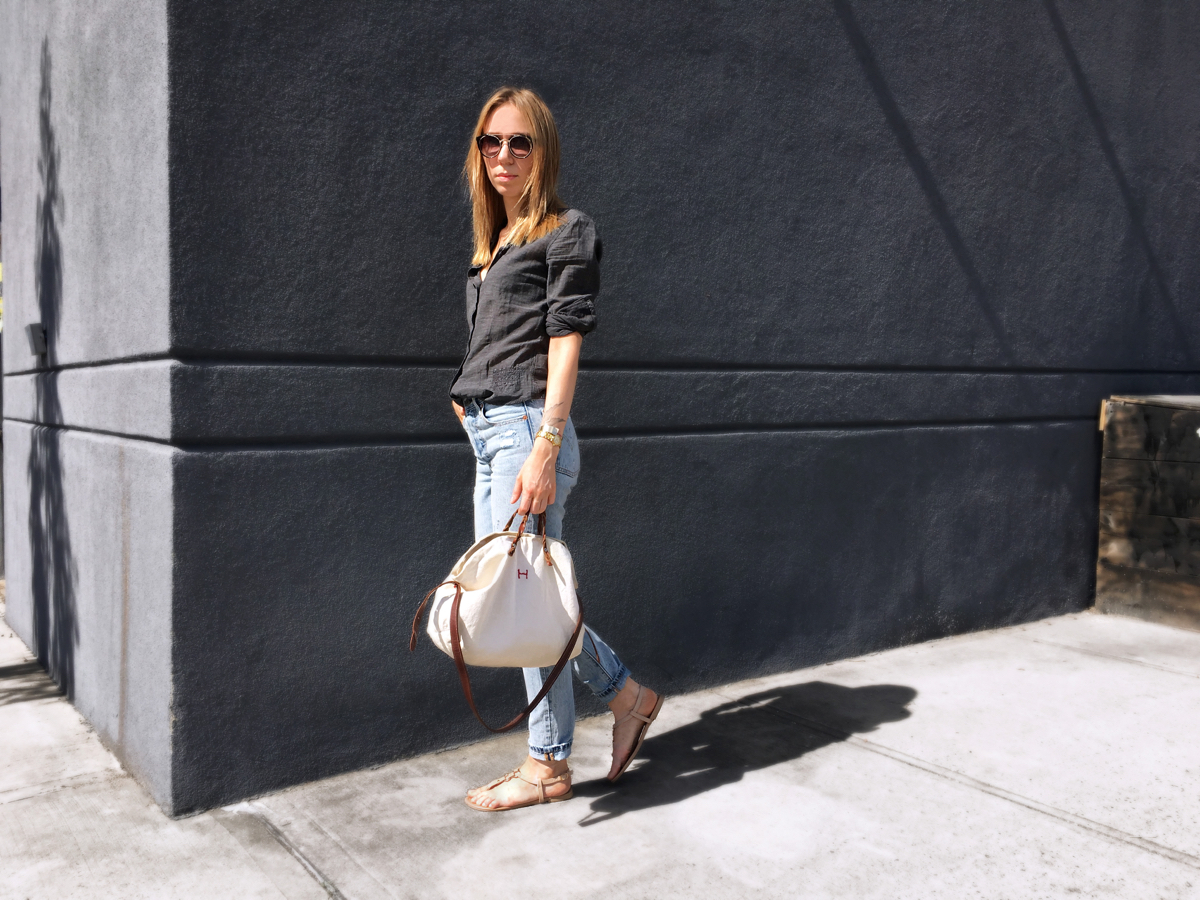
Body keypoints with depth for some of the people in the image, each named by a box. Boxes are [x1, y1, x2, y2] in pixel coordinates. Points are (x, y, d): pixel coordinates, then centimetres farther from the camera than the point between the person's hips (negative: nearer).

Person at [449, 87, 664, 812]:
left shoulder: (567, 230, -1)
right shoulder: (492, 244, 22)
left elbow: (566, 341, -11)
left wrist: (545, 445, -19)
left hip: (527, 427, -9)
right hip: (487, 432, 9)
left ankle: (548, 766, 13)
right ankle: (628, 694, 27)